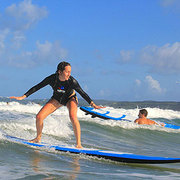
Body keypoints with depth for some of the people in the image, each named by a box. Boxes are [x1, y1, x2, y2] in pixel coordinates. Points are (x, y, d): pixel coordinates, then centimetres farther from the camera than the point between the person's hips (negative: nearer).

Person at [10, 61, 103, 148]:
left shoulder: (72, 81, -31)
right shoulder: (52, 79, -27)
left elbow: (82, 93, -22)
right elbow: (37, 87, -18)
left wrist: (93, 104, -28)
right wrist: (23, 97, -19)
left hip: (70, 98, -2)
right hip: (57, 98, 3)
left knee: (73, 117, -33)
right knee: (39, 117, -10)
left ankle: (78, 144, -24)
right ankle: (38, 138, 17)